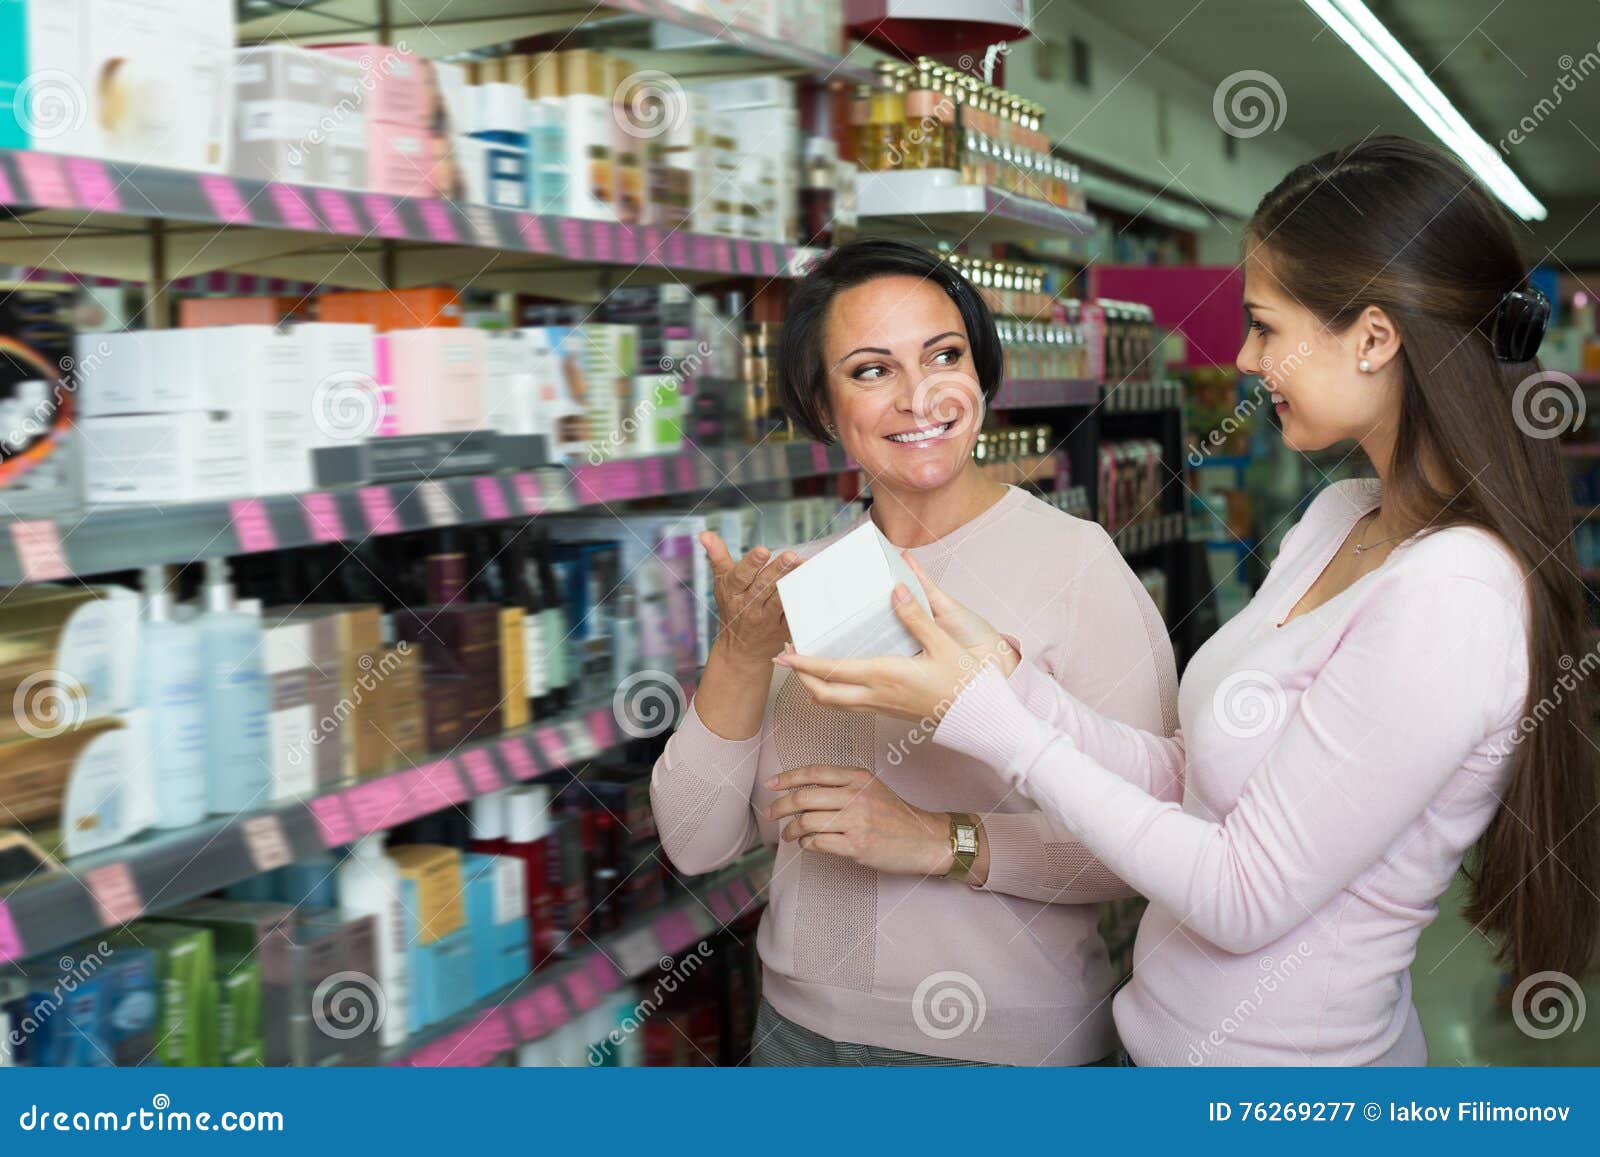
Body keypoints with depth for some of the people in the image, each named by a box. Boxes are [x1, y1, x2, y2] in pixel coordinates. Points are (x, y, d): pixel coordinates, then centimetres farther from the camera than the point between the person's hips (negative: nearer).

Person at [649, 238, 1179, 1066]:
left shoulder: (1073, 561, -14)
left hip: (1006, 1040, -4)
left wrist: (943, 841, -25)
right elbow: (697, 845, -4)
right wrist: (743, 651, -17)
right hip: (800, 1024, 5)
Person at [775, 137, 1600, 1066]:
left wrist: (980, 714, -22)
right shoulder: (1340, 518, 2)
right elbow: (1192, 772, 1)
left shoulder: (1447, 599, -26)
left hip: (1280, 1057, -7)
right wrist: (1008, 676, -11)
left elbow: (1244, 900, -24)